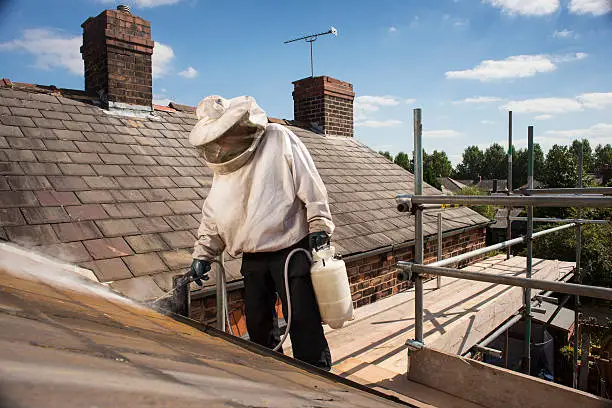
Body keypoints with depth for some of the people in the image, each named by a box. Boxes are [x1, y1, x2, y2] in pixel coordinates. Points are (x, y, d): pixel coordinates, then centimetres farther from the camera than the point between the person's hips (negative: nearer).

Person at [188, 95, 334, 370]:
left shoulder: (278, 139, -7)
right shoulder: (223, 166, 11)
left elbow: (310, 185, -9)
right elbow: (212, 214, 17)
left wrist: (318, 225, -13)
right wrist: (203, 254, 11)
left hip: (292, 251, -6)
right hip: (253, 259, 7)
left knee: (303, 321, -4)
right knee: (258, 324, 15)